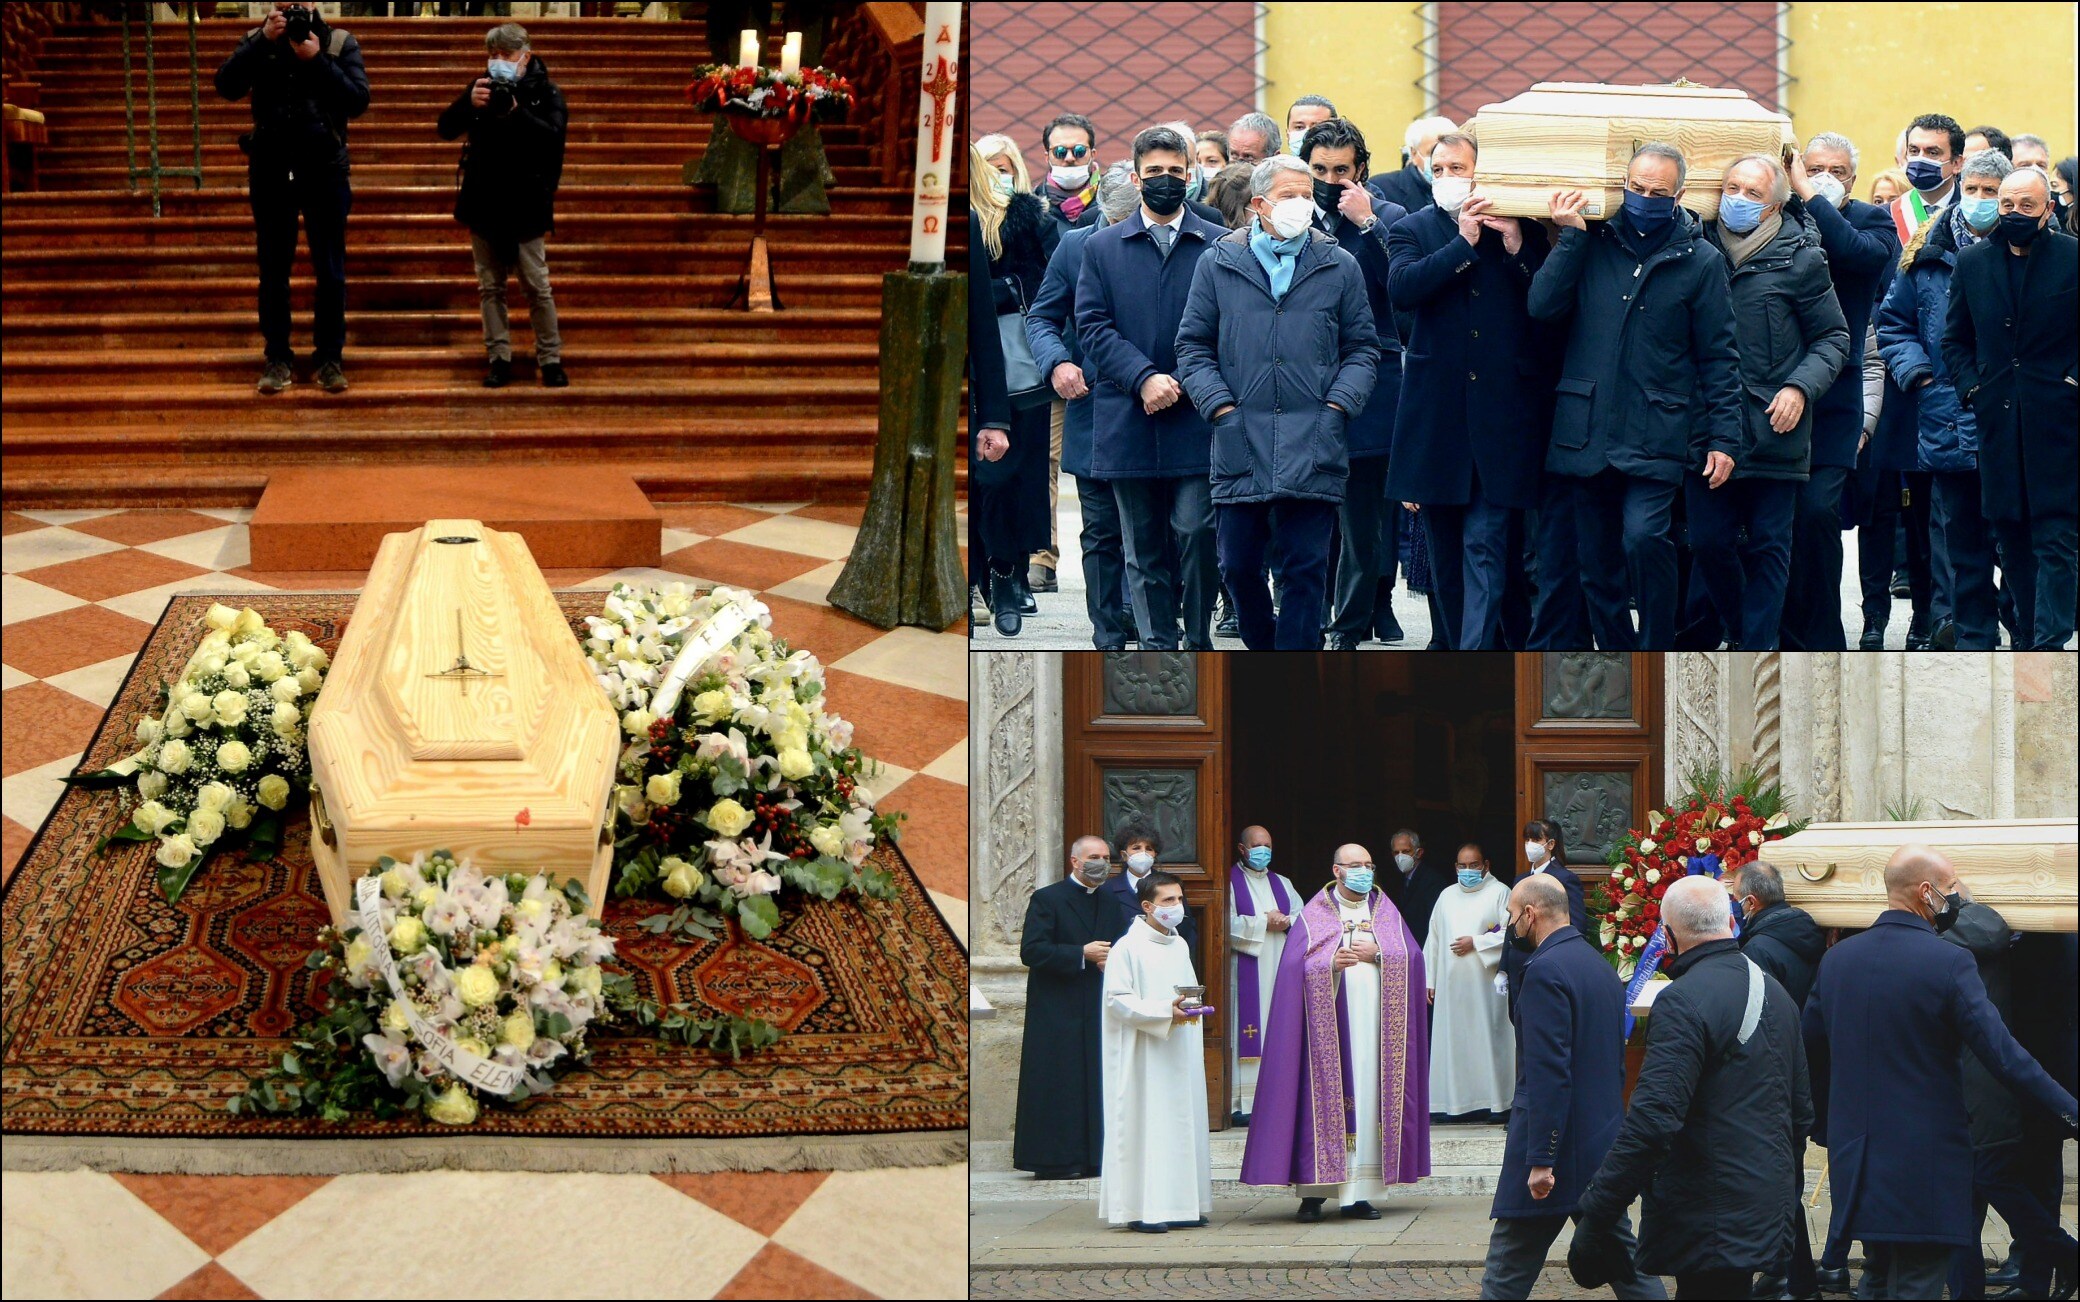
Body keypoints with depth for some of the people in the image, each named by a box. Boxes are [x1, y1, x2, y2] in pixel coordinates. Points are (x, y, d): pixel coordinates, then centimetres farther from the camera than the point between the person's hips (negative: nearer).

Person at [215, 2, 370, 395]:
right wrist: (264, 40, -19)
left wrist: (318, 60, -18)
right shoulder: (257, 42, 4)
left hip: (324, 170, -1)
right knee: (273, 268, 5)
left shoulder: (340, 42, 1)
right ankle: (277, 357, 11)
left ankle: (329, 356, 11)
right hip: (271, 170, 1)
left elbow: (358, 101, -9)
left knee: (330, 269, 3)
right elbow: (227, 86, -11)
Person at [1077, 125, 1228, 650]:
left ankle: (1198, 641, 4)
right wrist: (1143, 378, -12)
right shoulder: (1102, 247, 11)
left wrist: (1188, 382, -9)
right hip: (1129, 424, 2)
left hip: (1196, 422, -2)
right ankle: (1157, 649, 11)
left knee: (1195, 533, -11)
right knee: (1143, 548, 5)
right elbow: (1093, 325, 1)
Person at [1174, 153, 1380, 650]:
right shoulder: (1219, 264, 8)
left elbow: (1362, 349, 11)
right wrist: (1220, 405, -4)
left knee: (1305, 570, -2)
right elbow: (1193, 345, 9)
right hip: (1240, 444, 1)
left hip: (1313, 453, -1)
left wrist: (1336, 405, -4)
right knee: (1238, 566, 5)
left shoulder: (1339, 268, 9)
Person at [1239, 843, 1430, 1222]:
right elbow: (1296, 965, -3)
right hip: (1328, 1021, -3)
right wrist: (1332, 963, -19)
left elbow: (1410, 958, 7)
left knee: (1369, 1100, -2)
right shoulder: (1313, 915, 7)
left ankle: (1361, 1194, 0)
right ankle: (1313, 1193, -5)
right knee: (1324, 1097, -7)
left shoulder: (1386, 912, 16)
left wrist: (1376, 955, -8)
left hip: (1375, 1024, 3)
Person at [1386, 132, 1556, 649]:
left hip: (1503, 411, -2)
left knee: (1487, 544, -9)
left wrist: (1517, 247, -12)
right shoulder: (1414, 229, 8)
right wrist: (1464, 243, -13)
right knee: (1446, 545, 10)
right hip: (1438, 411, 2)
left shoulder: (1522, 228, 6)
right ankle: (1487, 652, 23)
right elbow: (1401, 289, -11)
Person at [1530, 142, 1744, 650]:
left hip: (1656, 438, -3)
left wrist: (1724, 436, -2)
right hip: (1586, 433, 3)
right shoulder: (1592, 243, 8)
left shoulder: (1699, 260, 3)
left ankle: (1657, 652, -9)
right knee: (1598, 569, 6)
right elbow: (1542, 306, -3)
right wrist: (1571, 236, -6)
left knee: (1644, 536, -23)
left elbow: (1718, 356, 4)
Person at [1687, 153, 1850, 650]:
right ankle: (1741, 629, 25)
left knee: (1768, 547, 3)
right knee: (1709, 541, 3)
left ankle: (1757, 652, 8)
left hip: (1774, 429, -2)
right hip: (1706, 431, 3)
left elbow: (1834, 338, 4)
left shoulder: (1799, 259, -1)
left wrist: (1800, 387, -10)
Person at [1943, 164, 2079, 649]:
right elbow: (1955, 339, 19)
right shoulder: (1972, 263, 10)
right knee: (2012, 538, 9)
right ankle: (2028, 636, 18)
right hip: (1998, 422, 4)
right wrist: (1970, 386, 6)